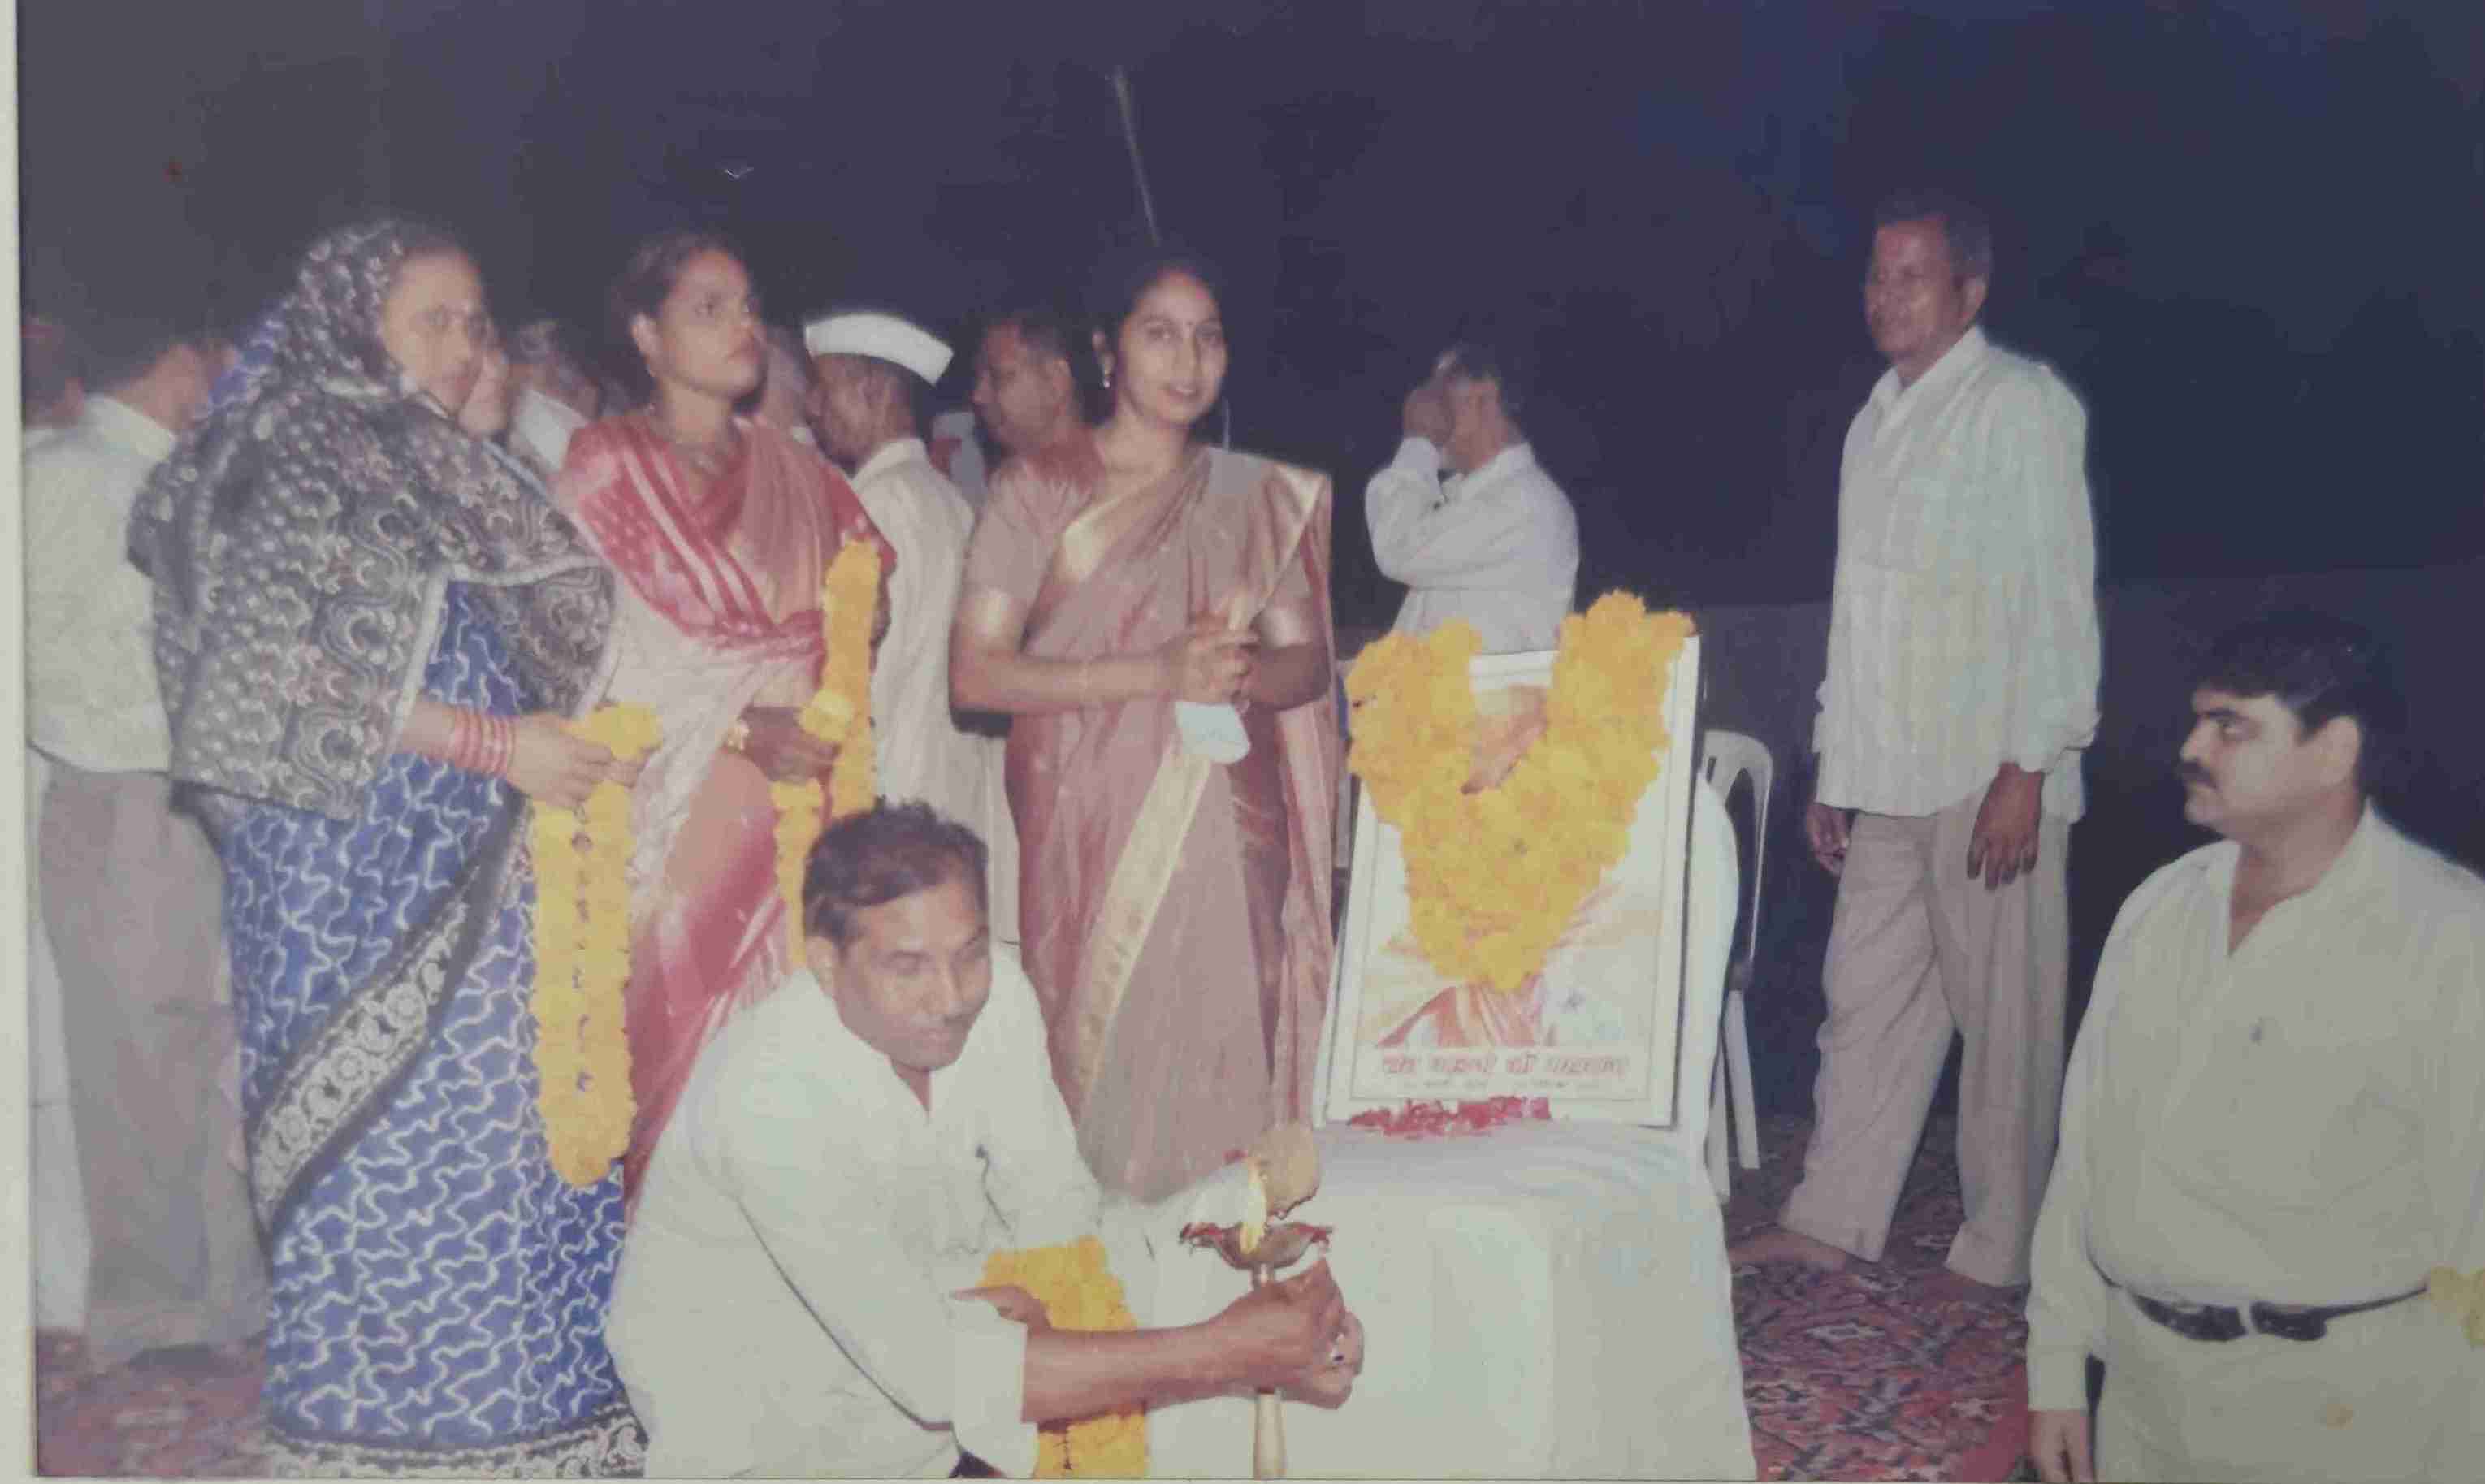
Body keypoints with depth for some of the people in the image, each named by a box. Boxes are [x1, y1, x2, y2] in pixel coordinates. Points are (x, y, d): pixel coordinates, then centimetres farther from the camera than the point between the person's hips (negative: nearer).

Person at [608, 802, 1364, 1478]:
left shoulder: (993, 992, -14)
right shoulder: (769, 1096, -33)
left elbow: (1059, 1212, -8)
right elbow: (933, 1371, -35)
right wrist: (1220, 1355, -38)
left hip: (927, 1308, 6)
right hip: (751, 1405, -6)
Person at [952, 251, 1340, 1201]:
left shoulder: (1259, 497, 13)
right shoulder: (1041, 488, 2)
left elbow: (1309, 661, 13)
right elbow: (974, 673, -6)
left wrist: (1242, 672, -11)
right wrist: (1157, 671, -15)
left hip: (1226, 833, 3)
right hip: (1087, 830, -3)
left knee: (1217, 1064, 1)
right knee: (1100, 1059, -3)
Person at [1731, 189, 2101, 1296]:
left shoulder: (2024, 405, -3)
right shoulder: (1876, 421, 18)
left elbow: (2058, 599, -9)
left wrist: (2028, 767, -16)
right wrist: (1835, 768, 17)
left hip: (1989, 776, -7)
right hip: (1890, 779, 7)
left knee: (2003, 1016, 0)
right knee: (1867, 998, 9)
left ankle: (1999, 1248, 11)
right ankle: (1831, 1221, 17)